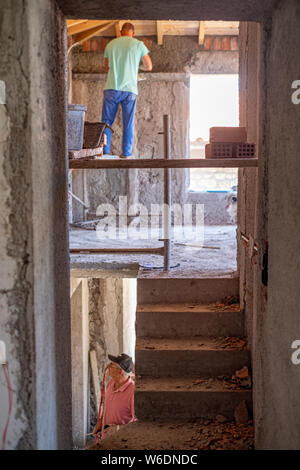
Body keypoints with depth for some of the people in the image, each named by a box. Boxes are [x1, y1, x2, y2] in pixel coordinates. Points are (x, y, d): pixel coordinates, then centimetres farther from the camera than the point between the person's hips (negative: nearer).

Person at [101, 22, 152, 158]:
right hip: (130, 90, -1)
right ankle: (126, 153, 5)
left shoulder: (110, 44, 11)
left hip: (111, 89, 1)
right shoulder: (138, 45, 4)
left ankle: (105, 151, 2)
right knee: (128, 124, 5)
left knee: (106, 122, 6)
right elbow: (149, 66, 9)